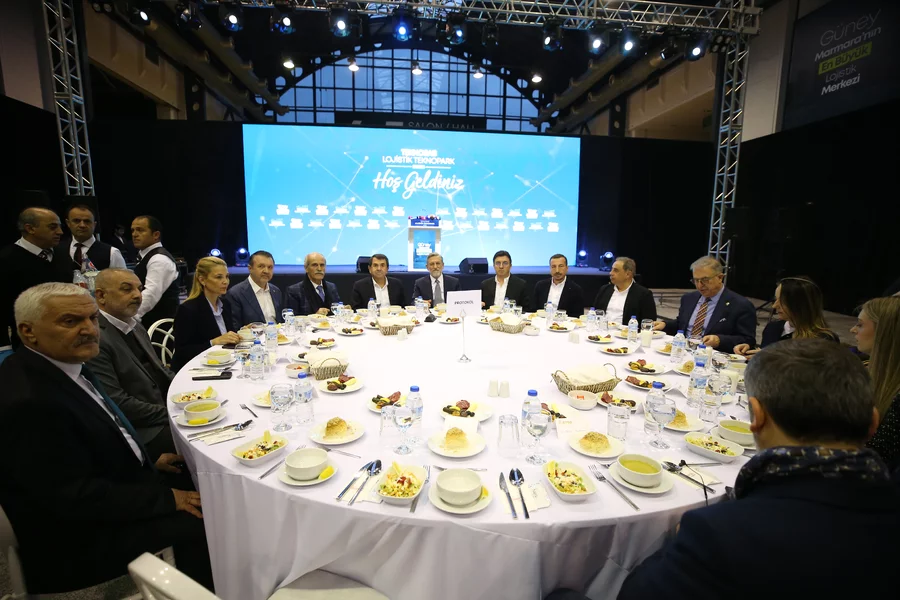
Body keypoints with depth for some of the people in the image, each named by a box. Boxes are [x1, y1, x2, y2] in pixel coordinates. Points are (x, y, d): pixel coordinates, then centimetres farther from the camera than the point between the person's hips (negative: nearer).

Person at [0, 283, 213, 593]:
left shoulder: (67, 364, -1)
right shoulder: (29, 400, -30)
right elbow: (76, 498, -27)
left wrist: (148, 461, 6)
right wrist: (166, 497, -20)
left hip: (112, 481, 9)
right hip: (80, 536, -9)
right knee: (201, 519, -12)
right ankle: (206, 590, 14)